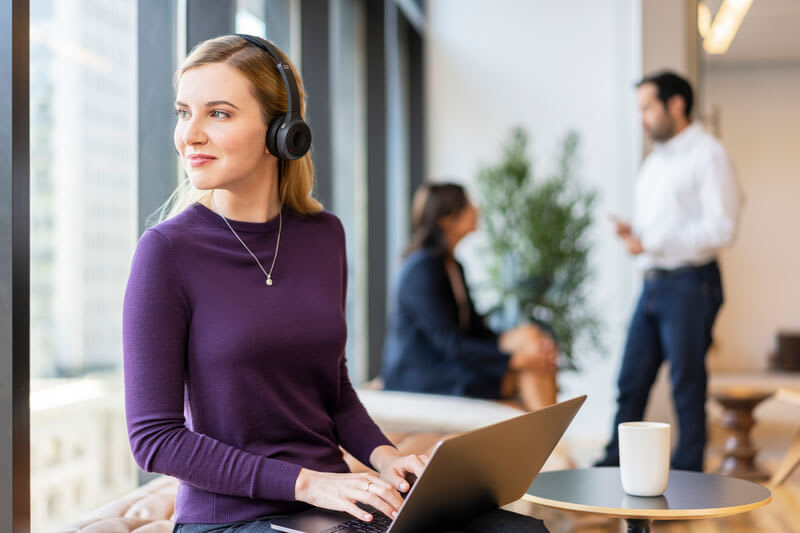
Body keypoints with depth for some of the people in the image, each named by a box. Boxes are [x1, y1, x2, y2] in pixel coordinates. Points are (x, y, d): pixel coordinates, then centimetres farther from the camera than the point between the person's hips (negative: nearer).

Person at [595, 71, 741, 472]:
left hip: (689, 284, -7)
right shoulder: (655, 160, 20)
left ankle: (686, 475, 10)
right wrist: (632, 233, 5)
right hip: (653, 284, 8)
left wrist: (650, 243, -18)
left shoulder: (707, 154, -6)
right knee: (631, 382, 7)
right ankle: (613, 468, 15)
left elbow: (720, 229, -16)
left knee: (687, 386, 0)